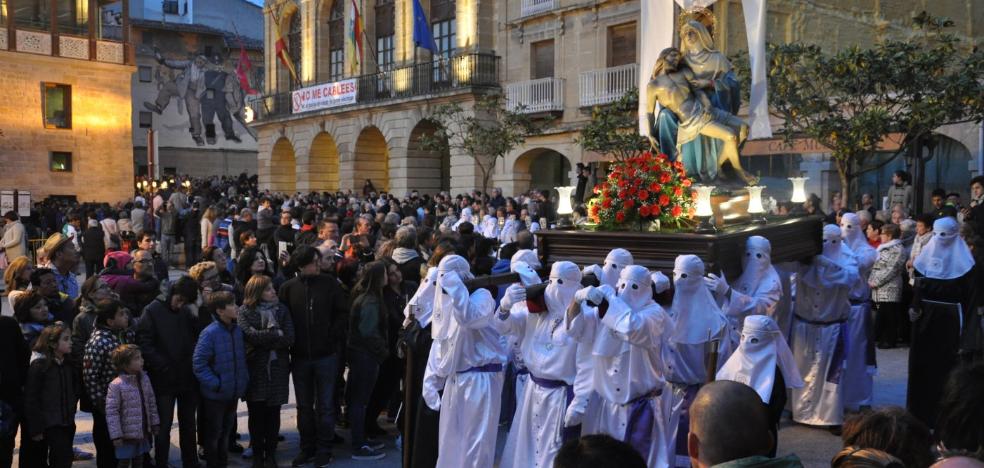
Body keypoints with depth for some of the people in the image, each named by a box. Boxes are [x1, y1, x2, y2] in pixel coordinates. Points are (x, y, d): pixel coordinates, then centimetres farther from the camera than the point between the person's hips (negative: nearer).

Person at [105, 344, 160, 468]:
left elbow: (151, 403, 10)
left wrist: (155, 423, 12)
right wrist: (116, 435, -17)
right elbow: (111, 412, -17)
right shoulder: (116, 385, -20)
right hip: (127, 435, -6)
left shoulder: (144, 379, 1)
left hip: (143, 433, 6)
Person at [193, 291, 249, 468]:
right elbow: (198, 363, -19)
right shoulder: (210, 333, -20)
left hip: (233, 393, 6)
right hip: (215, 395, -6)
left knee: (226, 431, 20)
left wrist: (244, 380, 5)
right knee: (213, 433, 9)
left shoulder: (238, 330, 2)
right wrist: (215, 384, -20)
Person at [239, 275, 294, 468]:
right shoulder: (244, 311, -2)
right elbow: (250, 335, -17)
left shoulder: (281, 309, 4)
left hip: (277, 367, 2)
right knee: (256, 413, 3)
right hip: (254, 368, -2)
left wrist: (262, 339, -13)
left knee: (273, 412, 6)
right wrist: (276, 334, -11)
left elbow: (289, 338, -6)